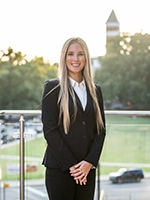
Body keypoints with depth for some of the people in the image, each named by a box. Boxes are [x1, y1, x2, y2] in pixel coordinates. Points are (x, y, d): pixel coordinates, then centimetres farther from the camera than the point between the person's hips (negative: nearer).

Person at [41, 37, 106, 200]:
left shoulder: (95, 90, 12)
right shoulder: (52, 88, -1)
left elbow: (100, 130, 8)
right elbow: (49, 130, -7)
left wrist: (89, 162, -6)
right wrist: (71, 165, -11)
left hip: (87, 168, 4)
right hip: (59, 167, -4)